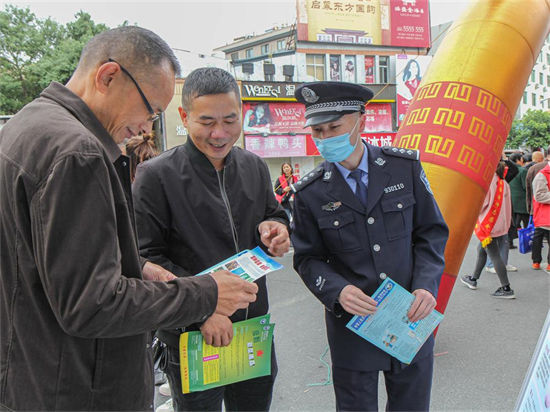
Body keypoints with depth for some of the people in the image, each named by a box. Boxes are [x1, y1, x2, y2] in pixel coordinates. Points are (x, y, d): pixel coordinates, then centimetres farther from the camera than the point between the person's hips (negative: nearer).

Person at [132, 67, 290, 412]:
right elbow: (147, 259, -14)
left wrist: (275, 228, -6)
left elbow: (275, 215, 18)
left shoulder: (255, 167, 5)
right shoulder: (156, 175, -12)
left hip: (255, 327, 5)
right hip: (191, 338, -5)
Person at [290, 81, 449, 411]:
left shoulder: (405, 167, -5)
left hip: (412, 316, 2)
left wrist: (426, 285, -12)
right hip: (351, 325, -1)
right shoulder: (311, 193, -7)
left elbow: (432, 231, 1)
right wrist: (337, 291, -19)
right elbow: (308, 258, -1)